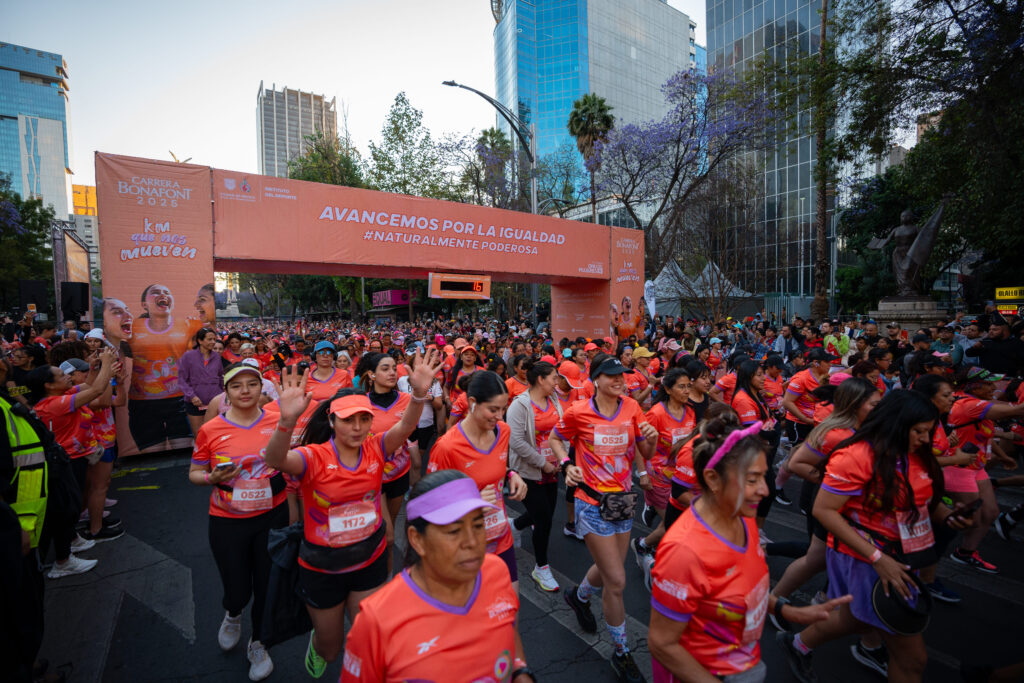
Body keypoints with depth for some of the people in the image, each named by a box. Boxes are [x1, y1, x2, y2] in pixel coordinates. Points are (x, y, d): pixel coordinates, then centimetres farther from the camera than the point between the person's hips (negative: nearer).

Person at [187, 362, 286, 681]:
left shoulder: (278, 422, -8)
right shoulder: (211, 430, -10)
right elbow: (194, 473, 2)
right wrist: (213, 478, -19)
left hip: (272, 516, 1)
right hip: (228, 522, 0)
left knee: (267, 586, 14)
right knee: (237, 589, 12)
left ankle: (257, 643, 44)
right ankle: (232, 615, 52)